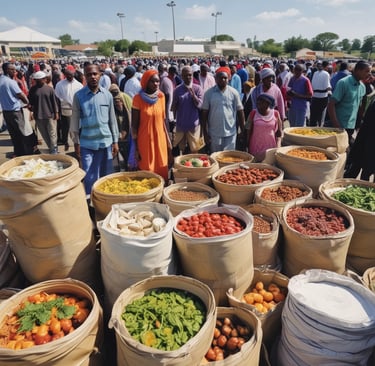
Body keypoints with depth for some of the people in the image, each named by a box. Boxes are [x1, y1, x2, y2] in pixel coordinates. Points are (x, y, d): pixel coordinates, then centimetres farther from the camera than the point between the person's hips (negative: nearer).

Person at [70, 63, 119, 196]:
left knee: (106, 175, 11)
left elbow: (112, 119, 7)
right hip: (87, 143, -2)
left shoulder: (107, 95, 2)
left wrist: (115, 141, 6)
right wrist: (76, 143, -1)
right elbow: (75, 121, 1)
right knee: (89, 177, 4)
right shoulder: (78, 96, -4)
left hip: (105, 141, 2)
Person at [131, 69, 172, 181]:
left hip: (160, 140, 4)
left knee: (162, 171, 11)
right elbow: (134, 125, -8)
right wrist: (136, 148, -10)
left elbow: (163, 120, 11)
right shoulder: (138, 98, -10)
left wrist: (168, 141, 10)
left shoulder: (161, 96, 4)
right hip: (145, 141, -4)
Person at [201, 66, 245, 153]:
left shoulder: (234, 92, -1)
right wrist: (205, 133, -2)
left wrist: (243, 130, 3)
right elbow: (204, 113, 0)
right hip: (214, 133, 0)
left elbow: (240, 112, 4)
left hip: (230, 133, 0)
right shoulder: (209, 93, -3)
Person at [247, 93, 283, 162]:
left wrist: (277, 146, 0)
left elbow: (279, 133, 6)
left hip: (270, 147, 0)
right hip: (255, 148, 0)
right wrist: (248, 147, 0)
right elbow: (248, 132, 1)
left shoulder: (275, 114, -2)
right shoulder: (253, 113, -4)